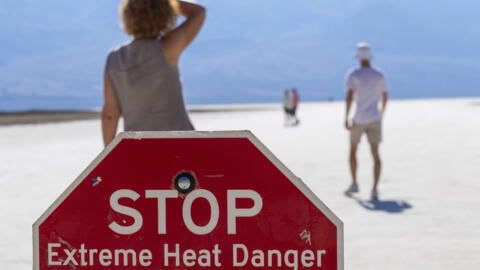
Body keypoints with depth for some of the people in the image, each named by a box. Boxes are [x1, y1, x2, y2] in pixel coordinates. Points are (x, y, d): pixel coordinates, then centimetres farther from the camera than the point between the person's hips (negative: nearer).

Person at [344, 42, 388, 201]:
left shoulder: (353, 75, -7)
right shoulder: (380, 76, 5)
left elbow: (349, 96, -16)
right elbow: (384, 98, 14)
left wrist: (346, 118, -14)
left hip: (359, 120, -2)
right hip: (375, 119, 2)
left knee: (352, 150, 19)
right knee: (375, 154, -2)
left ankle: (354, 184, 22)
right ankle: (375, 189, -13)